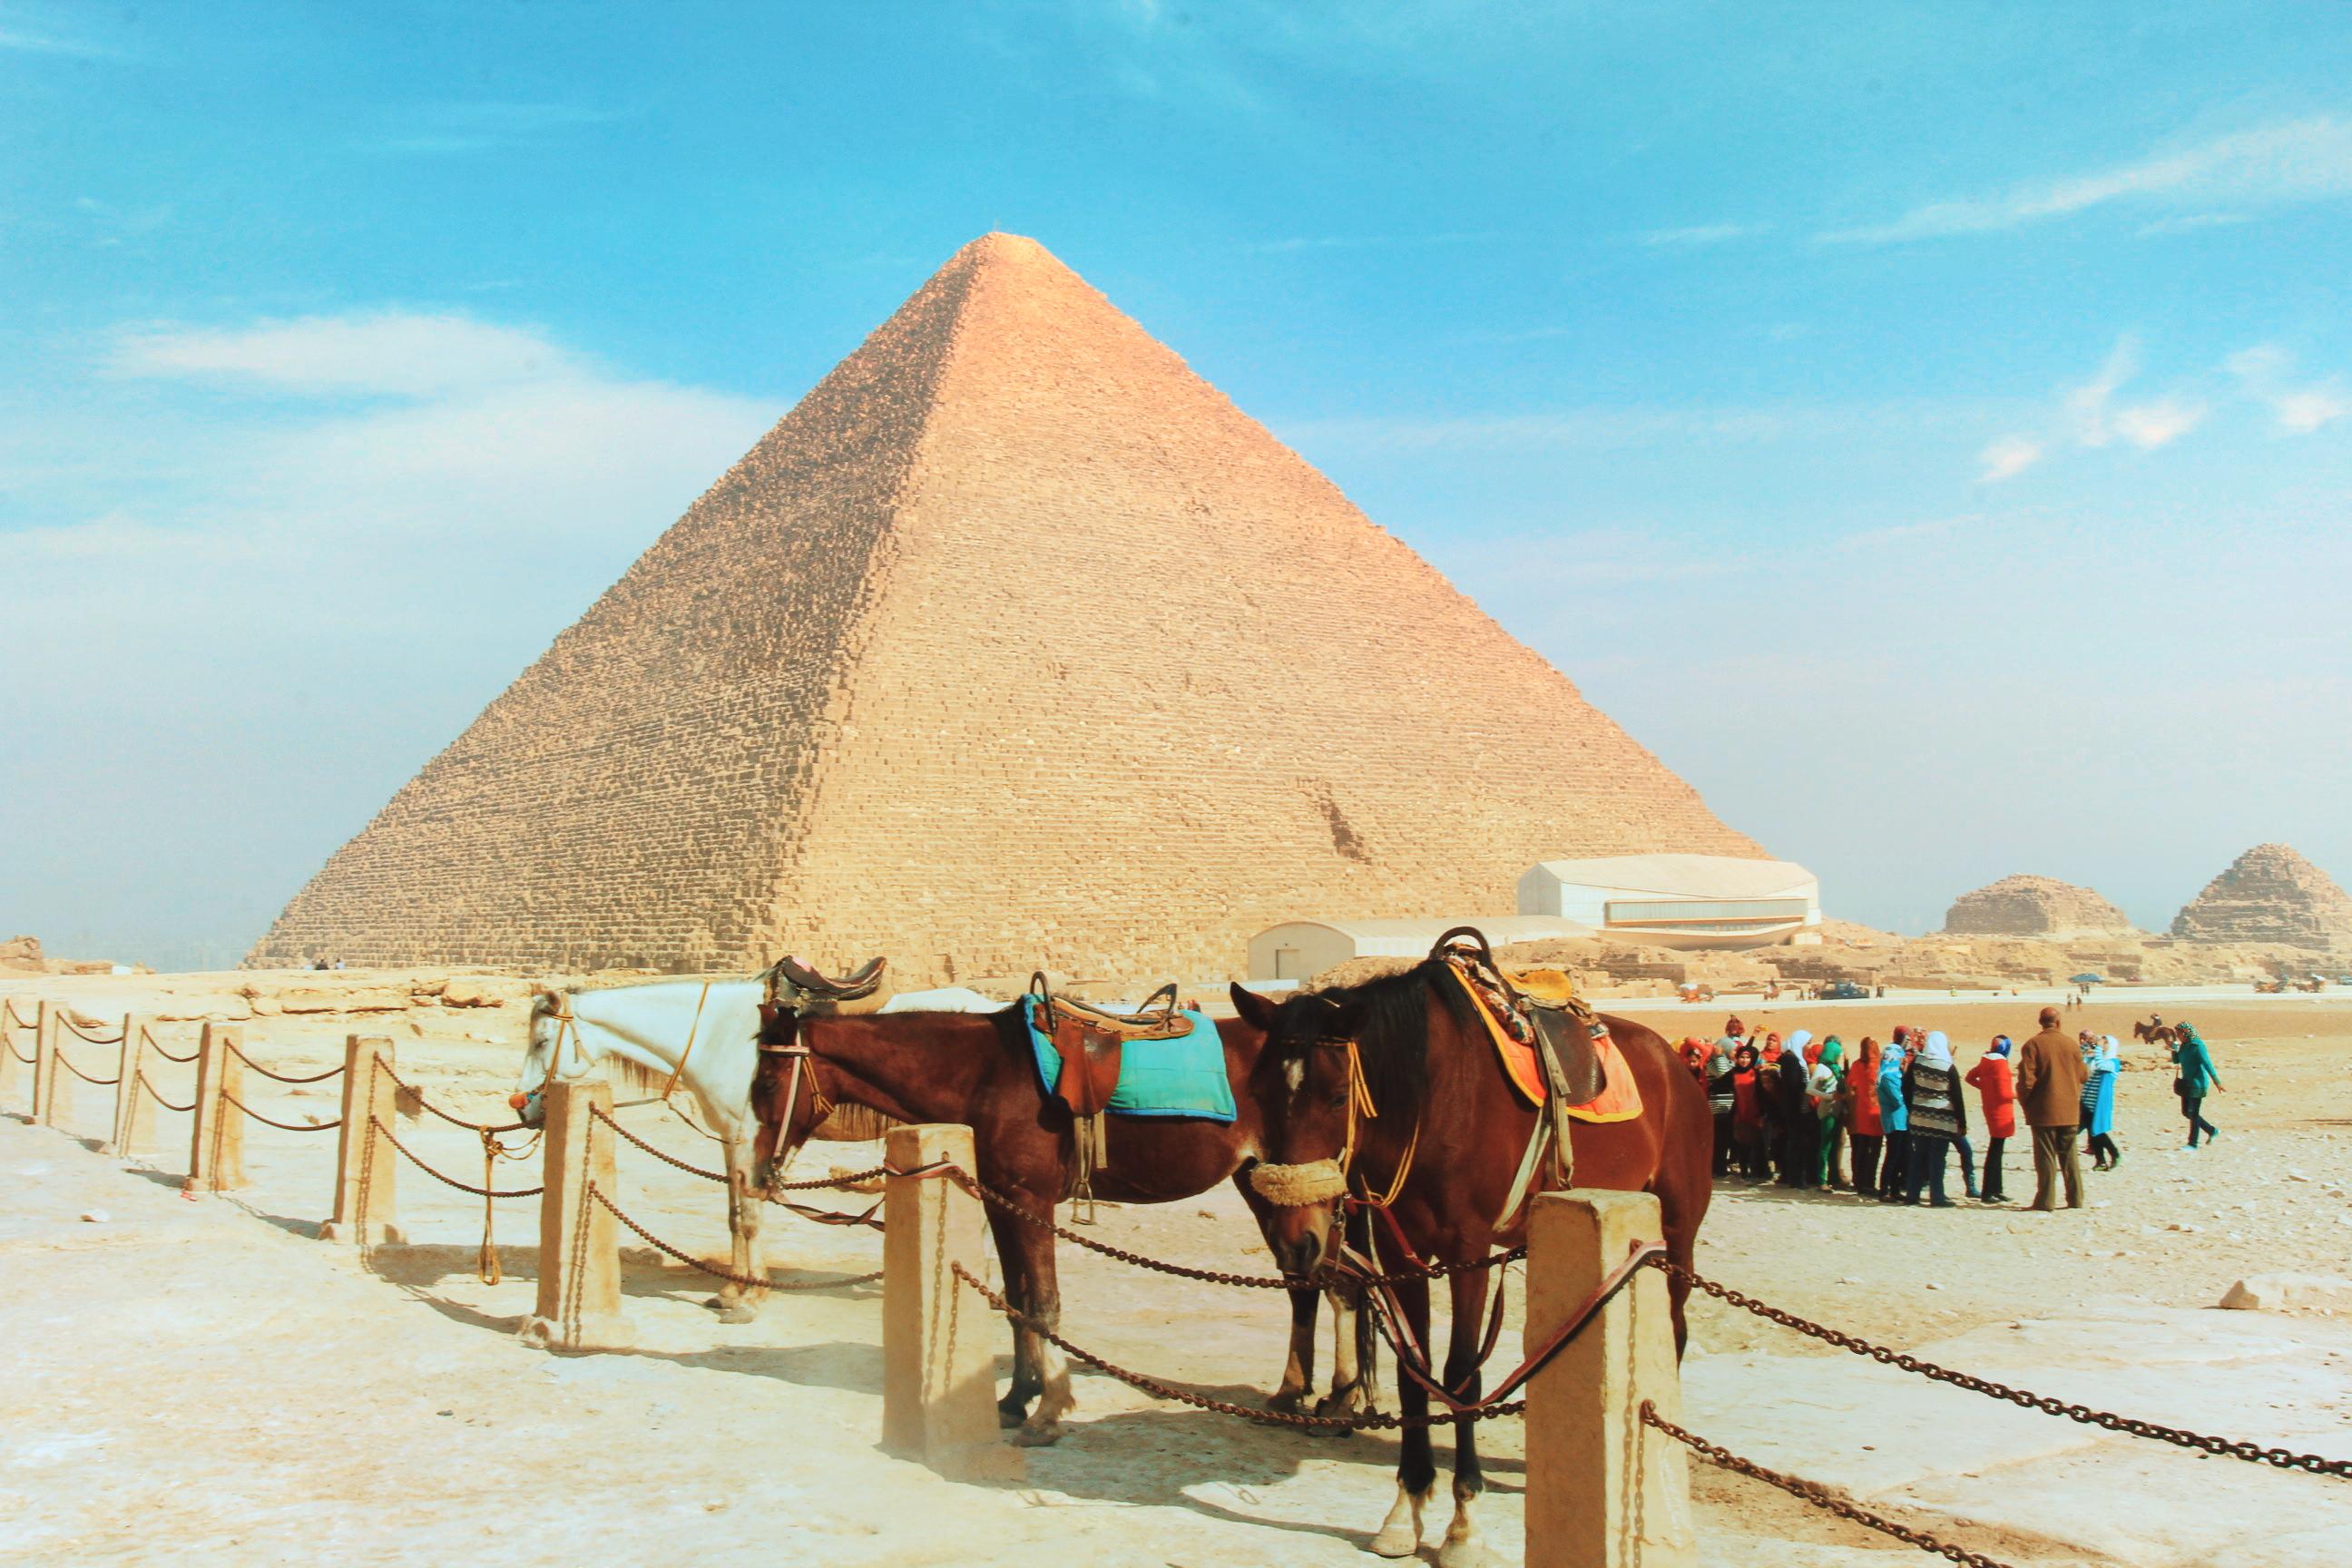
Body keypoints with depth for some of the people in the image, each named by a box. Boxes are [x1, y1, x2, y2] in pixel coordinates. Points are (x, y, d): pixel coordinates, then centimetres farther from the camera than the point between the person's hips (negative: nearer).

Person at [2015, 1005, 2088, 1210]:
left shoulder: (2033, 1045, -10)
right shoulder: (2071, 1045, 3)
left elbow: (2026, 1079, -14)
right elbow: (2081, 1076, 9)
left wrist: (2025, 1104, 0)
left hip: (2043, 1111, -4)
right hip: (2069, 1111, 4)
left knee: (2046, 1157, 1)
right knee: (2070, 1156, 13)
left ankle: (2046, 1200, 1)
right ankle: (2075, 1199, 16)